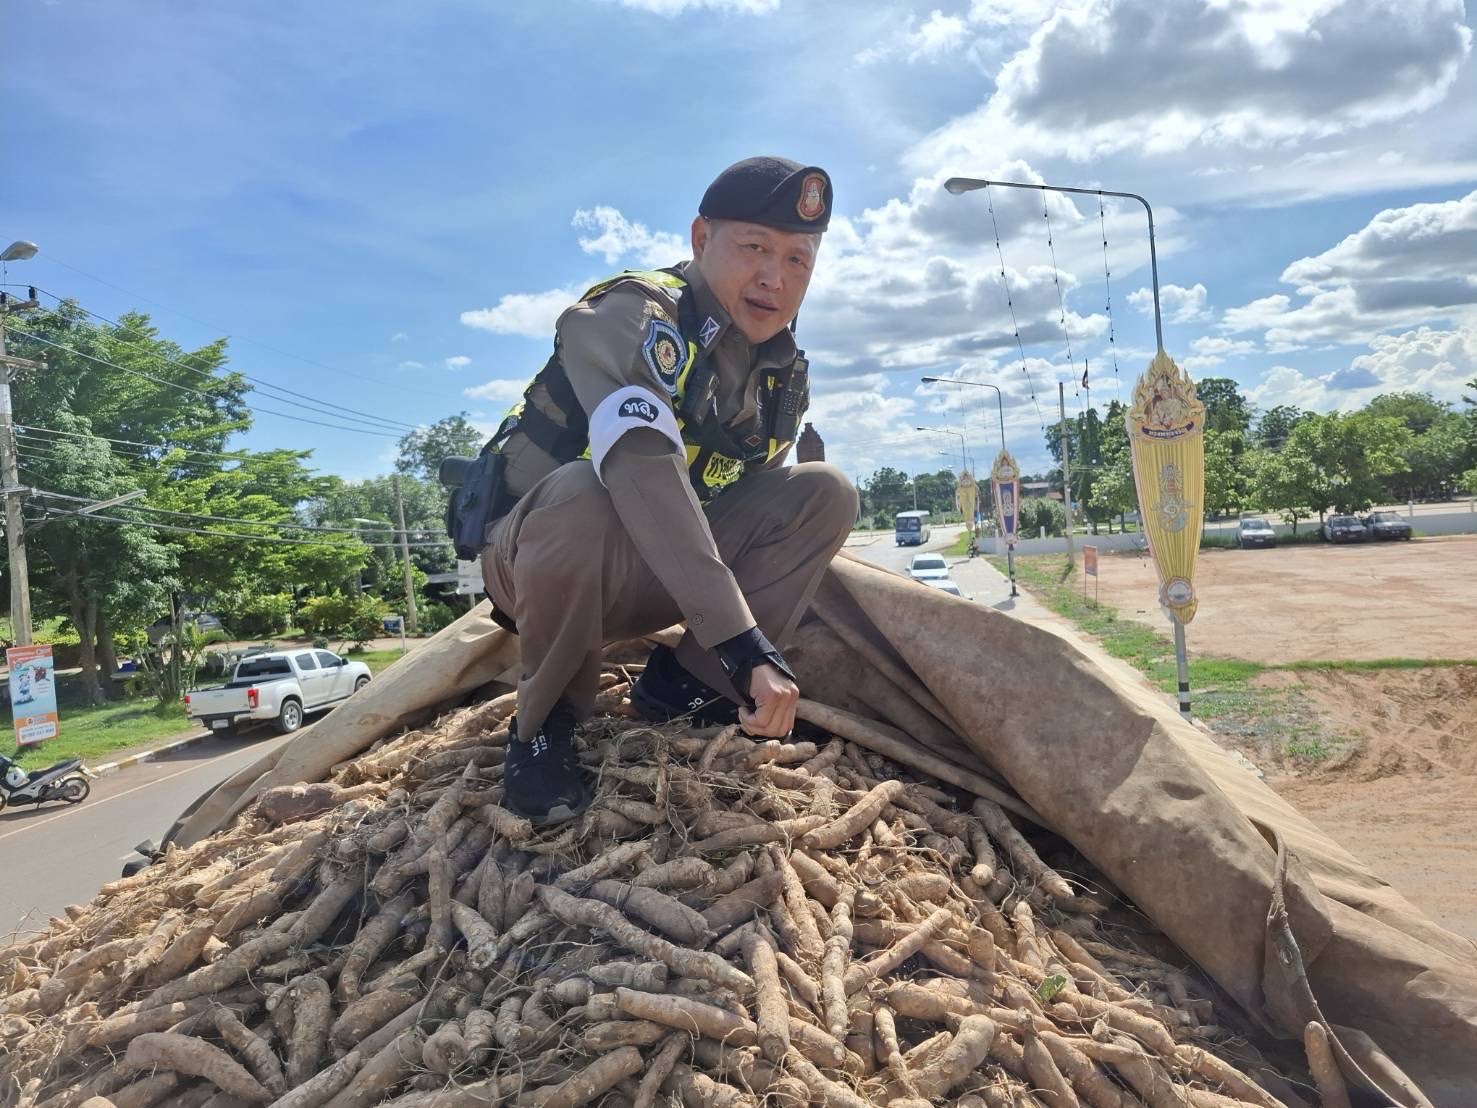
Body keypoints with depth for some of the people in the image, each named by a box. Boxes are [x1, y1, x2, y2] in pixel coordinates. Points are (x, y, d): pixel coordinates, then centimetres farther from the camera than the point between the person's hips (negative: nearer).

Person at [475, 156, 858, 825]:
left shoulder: (784, 372, 0)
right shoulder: (631, 314, -23)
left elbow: (743, 499, 7)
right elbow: (645, 469, -40)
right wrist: (745, 645, -47)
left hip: (653, 578, 6)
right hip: (532, 559, -6)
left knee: (823, 493, -9)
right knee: (585, 498, -40)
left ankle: (685, 684, -8)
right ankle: (545, 721, -15)